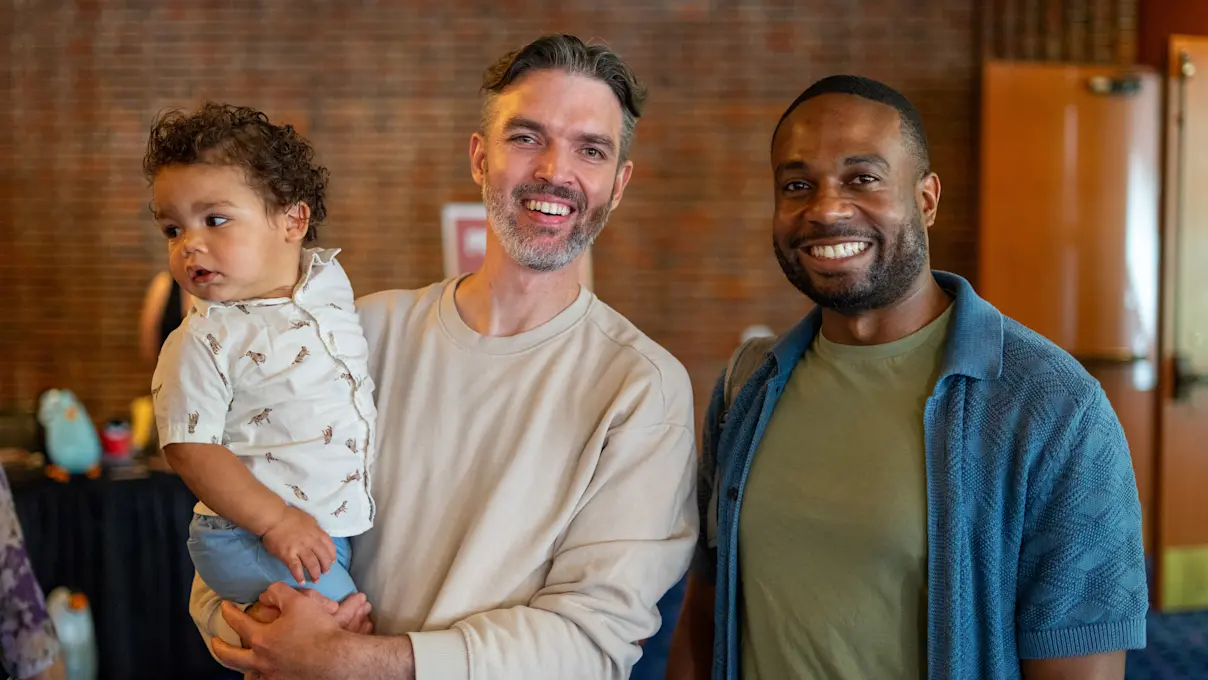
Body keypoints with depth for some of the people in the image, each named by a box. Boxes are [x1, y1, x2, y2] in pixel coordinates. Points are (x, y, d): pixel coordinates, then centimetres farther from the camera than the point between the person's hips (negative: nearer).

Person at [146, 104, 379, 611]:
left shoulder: (331, 280, 5)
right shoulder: (202, 343, -13)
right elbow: (189, 451, -15)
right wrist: (277, 520, -21)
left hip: (341, 525, 6)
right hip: (249, 537, -6)